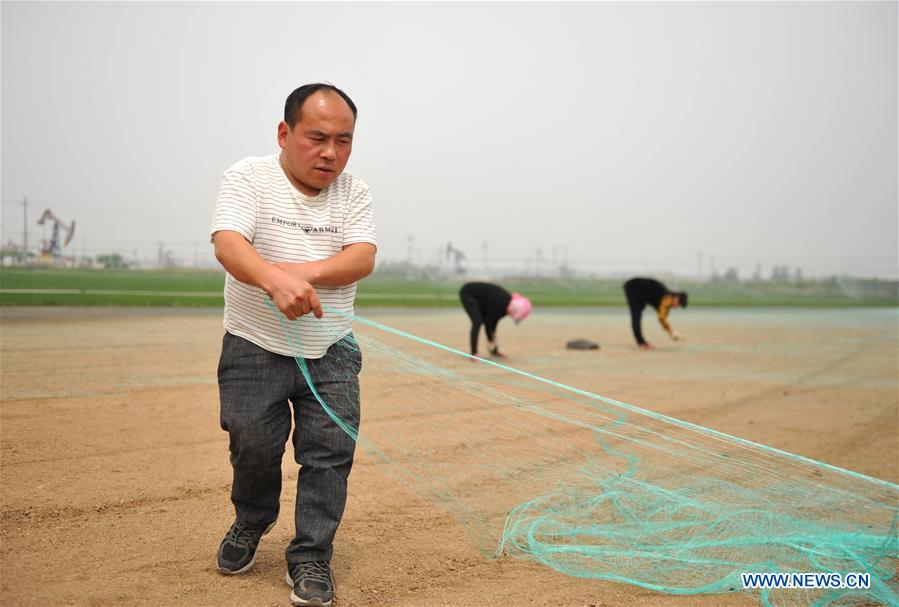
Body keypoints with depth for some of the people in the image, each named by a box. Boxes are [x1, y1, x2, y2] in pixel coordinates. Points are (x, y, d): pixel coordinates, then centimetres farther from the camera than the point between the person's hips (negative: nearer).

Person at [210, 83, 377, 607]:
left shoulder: (354, 191, 2)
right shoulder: (249, 177, -8)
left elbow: (363, 259, -12)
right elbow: (228, 245, -25)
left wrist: (305, 272, -29)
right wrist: (276, 278, -44)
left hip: (331, 350, 2)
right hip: (255, 347, -2)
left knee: (330, 450, -2)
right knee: (253, 446, 4)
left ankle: (311, 557, 14)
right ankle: (251, 524, 35)